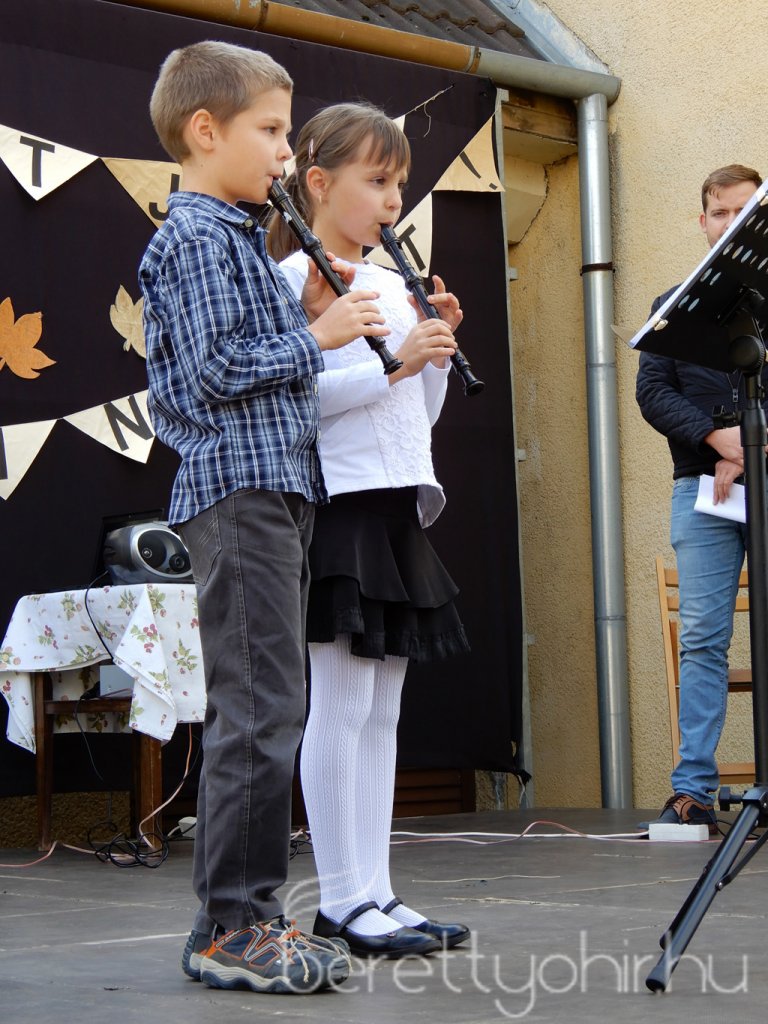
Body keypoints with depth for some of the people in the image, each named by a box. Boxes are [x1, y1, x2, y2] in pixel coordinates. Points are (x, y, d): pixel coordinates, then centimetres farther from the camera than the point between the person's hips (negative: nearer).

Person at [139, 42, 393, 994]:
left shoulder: (235, 238, 22)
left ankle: (235, 917, 17)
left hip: (269, 487, 11)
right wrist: (316, 336, -10)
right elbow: (213, 371, -18)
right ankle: (234, 926, -7)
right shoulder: (194, 239, -9)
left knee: (254, 710, 11)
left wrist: (309, 310, 10)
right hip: (238, 487, -11)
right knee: (262, 708, -12)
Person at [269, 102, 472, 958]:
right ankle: (343, 900, -2)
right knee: (339, 703, -7)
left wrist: (437, 347, 6)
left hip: (396, 508, 8)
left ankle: (373, 895, 11)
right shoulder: (294, 277, -4)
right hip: (336, 502, -8)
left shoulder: (393, 285, 19)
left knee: (381, 709, 7)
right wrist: (391, 364, -18)